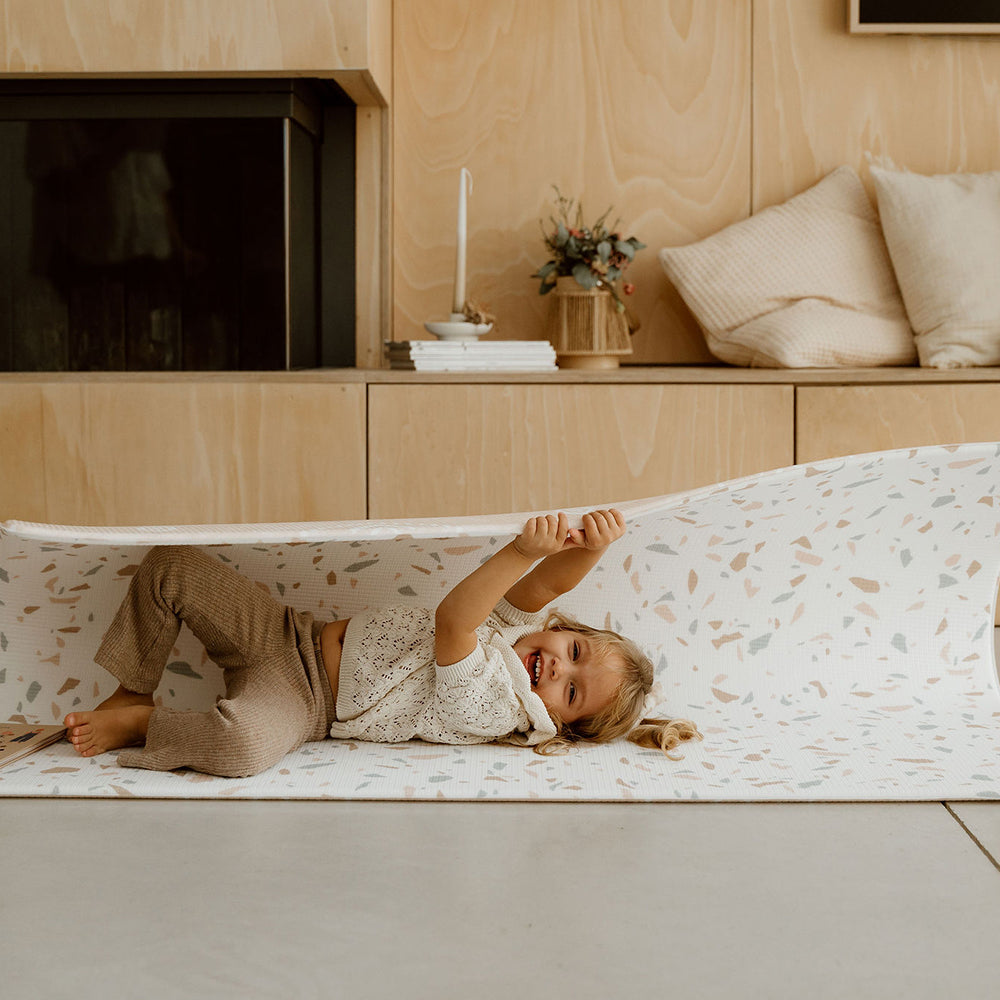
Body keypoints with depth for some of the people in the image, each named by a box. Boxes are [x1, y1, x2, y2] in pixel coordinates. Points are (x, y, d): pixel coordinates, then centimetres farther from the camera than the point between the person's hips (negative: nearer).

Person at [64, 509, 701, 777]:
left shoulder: (490, 712, -19)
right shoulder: (518, 624, 1)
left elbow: (450, 622, -33)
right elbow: (554, 581, -20)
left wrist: (522, 552, -43)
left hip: (305, 702, -7)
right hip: (291, 630, 7)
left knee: (241, 746, -43)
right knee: (169, 565, -6)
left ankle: (140, 726, -12)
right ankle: (132, 694, 10)